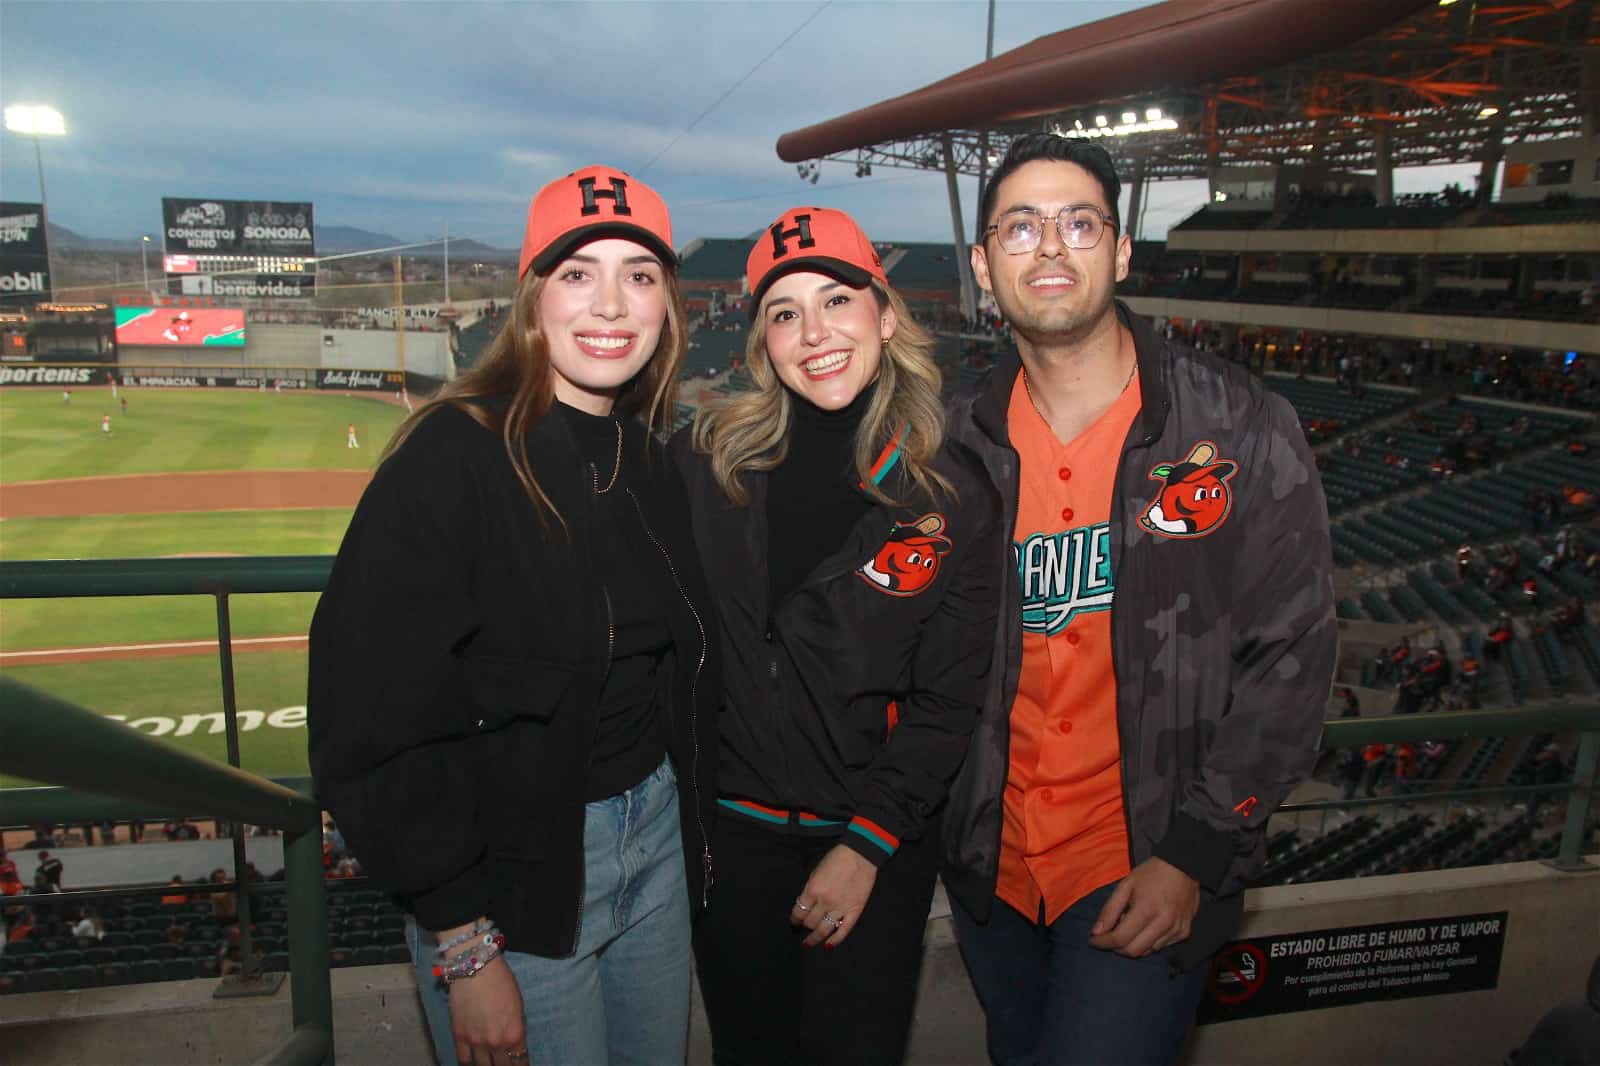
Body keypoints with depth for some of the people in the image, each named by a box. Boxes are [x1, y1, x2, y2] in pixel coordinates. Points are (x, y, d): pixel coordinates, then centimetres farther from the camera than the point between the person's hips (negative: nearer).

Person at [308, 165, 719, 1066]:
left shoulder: (654, 459, 3)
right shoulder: (455, 456, -18)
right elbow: (374, 713, -20)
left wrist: (695, 837, 10)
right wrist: (463, 947, -18)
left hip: (658, 841, 7)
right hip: (513, 880, -6)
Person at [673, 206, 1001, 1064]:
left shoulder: (953, 500, -9)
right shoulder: (705, 460, -7)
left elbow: (946, 700, -6)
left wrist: (866, 845, -9)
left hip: (879, 846, -1)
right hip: (729, 830, 1)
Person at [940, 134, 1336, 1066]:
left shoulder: (1240, 429, -10)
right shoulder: (960, 441, -1)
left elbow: (1290, 655, -9)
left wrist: (1195, 854, -12)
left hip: (1151, 866, -4)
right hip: (992, 862, 4)